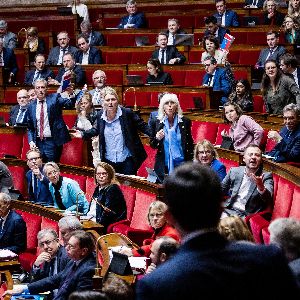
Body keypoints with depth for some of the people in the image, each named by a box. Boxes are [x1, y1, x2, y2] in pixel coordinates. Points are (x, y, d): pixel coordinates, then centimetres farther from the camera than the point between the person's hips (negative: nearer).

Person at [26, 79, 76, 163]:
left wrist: (71, 95, -33)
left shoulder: (54, 98, 2)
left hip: (52, 142, -3)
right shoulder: (31, 106, 10)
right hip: (38, 142, 3)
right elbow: (30, 127, 13)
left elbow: (69, 104, -13)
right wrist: (31, 141, -1)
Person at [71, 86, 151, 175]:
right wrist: (83, 134, 10)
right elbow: (96, 129, 19)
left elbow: (142, 126, -4)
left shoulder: (127, 113, -11)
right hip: (108, 160, 3)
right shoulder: (100, 115, -1)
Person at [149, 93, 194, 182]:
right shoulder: (156, 122, 3)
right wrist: (157, 138, -12)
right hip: (163, 167, 0)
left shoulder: (185, 122, 2)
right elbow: (152, 145, 9)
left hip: (181, 164, 0)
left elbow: (190, 144, 8)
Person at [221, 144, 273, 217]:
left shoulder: (266, 176, 0)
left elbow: (268, 199, -15)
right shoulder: (234, 171, 10)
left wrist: (261, 187, -35)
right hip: (228, 211, 3)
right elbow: (221, 190, 21)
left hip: (246, 215, -3)